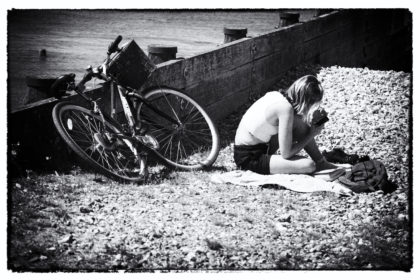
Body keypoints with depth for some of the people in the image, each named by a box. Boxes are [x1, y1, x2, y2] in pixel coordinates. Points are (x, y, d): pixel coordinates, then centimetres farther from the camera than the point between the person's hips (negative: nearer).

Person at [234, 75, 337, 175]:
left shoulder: (277, 95, -1)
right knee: (309, 165, -21)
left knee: (301, 126, 2)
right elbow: (286, 154, -20)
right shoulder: (286, 109, -25)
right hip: (249, 159, -9)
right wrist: (311, 135, -8)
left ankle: (321, 163, 12)